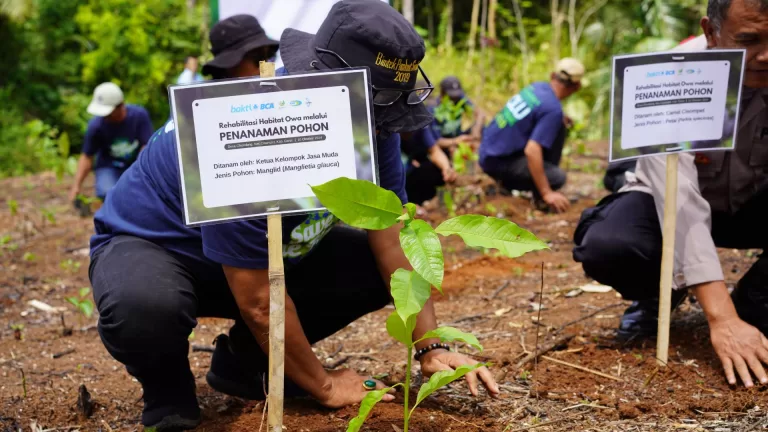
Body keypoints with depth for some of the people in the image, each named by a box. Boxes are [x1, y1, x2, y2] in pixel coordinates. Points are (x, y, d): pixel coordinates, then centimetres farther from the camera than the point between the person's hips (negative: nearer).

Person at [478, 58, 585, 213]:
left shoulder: (537, 86, 2)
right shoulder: (553, 109, -21)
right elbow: (531, 151, -30)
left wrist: (561, 121, 10)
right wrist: (546, 194, -27)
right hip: (497, 161, -9)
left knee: (559, 127, 9)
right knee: (558, 177, -21)